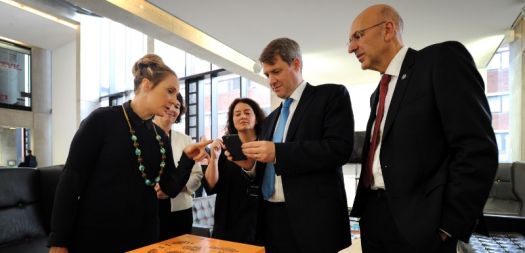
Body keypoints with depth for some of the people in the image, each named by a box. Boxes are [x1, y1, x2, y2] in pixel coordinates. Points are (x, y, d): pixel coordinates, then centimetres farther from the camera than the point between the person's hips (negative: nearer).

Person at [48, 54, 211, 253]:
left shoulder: (160, 136, 5)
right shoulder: (103, 119, -11)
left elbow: (171, 189, 5)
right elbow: (71, 179, -11)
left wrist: (188, 159, -11)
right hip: (96, 236, -5)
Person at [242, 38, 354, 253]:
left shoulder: (332, 95, -2)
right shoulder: (271, 119, 18)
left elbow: (340, 148, -16)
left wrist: (278, 152, -19)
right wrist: (250, 164, -3)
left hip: (313, 219, -6)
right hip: (271, 219, 6)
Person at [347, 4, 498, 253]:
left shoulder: (442, 59, -7)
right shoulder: (379, 93, 16)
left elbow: (478, 149, -15)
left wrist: (448, 226, -15)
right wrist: (364, 207, 7)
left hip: (415, 221, -7)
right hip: (372, 214, 7)